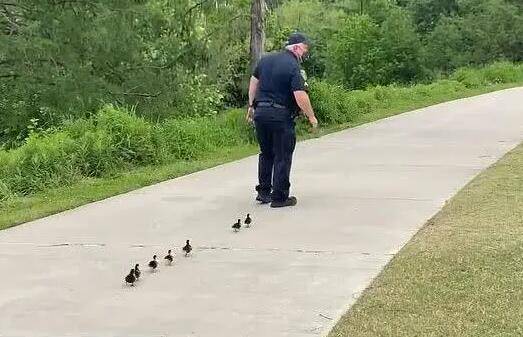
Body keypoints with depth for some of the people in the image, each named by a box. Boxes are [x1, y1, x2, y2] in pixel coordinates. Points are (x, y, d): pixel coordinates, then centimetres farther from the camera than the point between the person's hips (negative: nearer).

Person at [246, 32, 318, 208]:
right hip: (280, 116, -7)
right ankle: (279, 197, 6)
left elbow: (253, 81, 17)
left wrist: (251, 106, 25)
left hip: (260, 112, 7)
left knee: (266, 154, 19)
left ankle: (263, 192, 23)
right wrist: (311, 117, -7)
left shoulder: (266, 59, 9)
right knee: (282, 157, 4)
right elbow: (300, 96, -19)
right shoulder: (293, 67, -13)